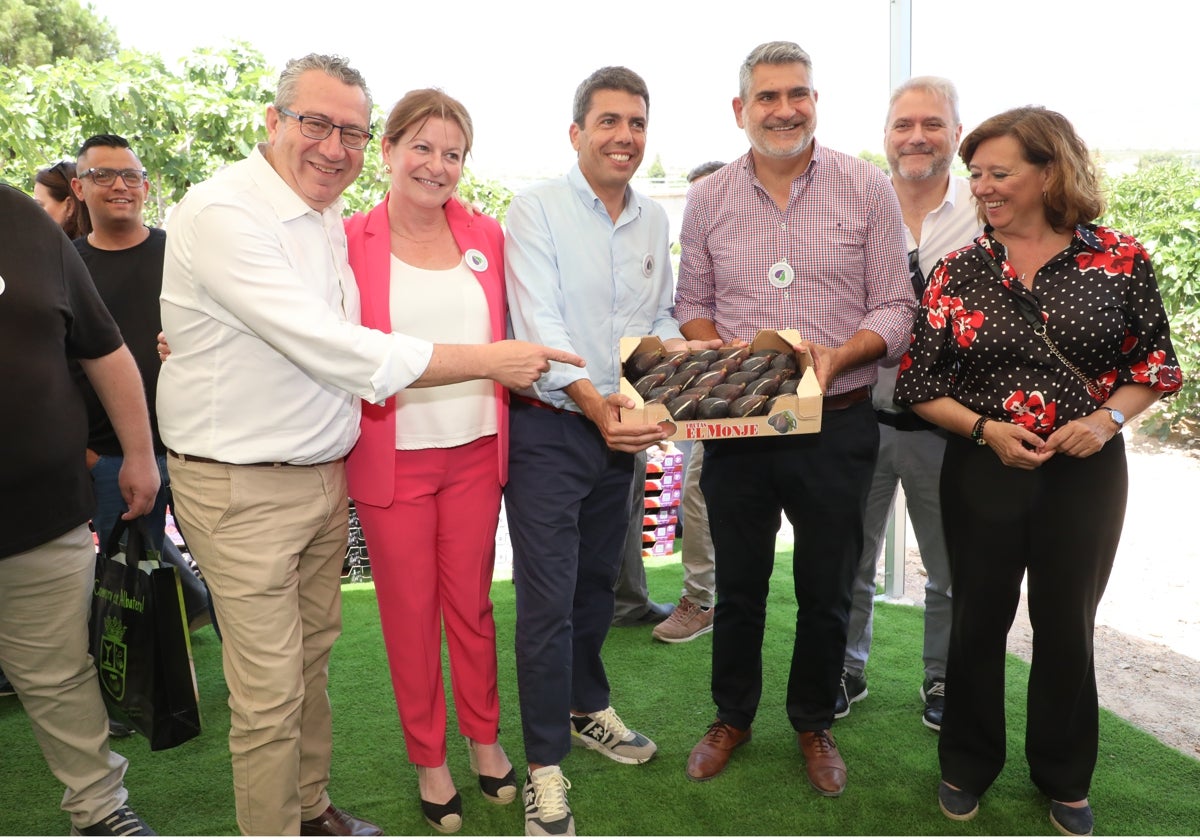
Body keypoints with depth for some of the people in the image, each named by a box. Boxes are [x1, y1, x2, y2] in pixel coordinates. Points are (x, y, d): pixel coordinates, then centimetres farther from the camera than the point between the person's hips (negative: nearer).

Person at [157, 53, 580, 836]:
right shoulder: (221, 214, -19)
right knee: (271, 690, 0)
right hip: (242, 487, -8)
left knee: (313, 655, 18)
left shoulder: (330, 218, 10)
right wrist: (491, 359, -23)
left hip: (324, 472, 8)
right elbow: (331, 348, -25)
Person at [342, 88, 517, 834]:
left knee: (471, 599, 14)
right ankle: (429, 756, 29)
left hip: (476, 449, 2)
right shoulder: (351, 240, -4)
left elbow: (508, 335, 13)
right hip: (393, 456, -2)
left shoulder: (487, 235, 5)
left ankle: (484, 735, 34)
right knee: (409, 609, 10)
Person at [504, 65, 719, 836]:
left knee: (597, 582, 20)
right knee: (548, 599, -2)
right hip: (549, 429, -6)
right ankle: (546, 764, 13)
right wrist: (594, 401, -32)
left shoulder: (654, 220, 10)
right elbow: (540, 325, -20)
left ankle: (588, 708, 40)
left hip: (622, 427, 6)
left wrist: (679, 348, -7)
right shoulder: (537, 209, -10)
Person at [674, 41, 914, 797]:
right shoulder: (708, 200, 4)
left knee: (826, 589, 13)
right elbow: (692, 303, 9)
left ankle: (815, 724, 36)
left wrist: (838, 355, -20)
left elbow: (895, 308, -2)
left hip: (836, 427, -1)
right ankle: (732, 717, 36)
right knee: (738, 584, 15)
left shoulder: (868, 189, -2)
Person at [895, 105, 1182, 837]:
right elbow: (920, 384, -1)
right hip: (983, 473, 1)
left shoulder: (1120, 260, -4)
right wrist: (985, 430, -15)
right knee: (979, 619, 11)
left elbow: (1155, 365, 4)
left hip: (1087, 474, 0)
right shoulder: (958, 271, -2)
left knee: (1067, 625, 12)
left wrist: (1107, 419, -15)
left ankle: (1065, 777, 35)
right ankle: (969, 765, 33)